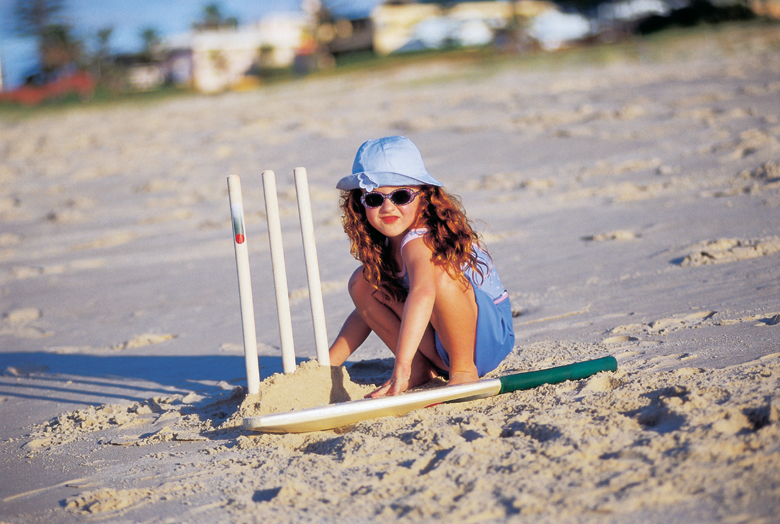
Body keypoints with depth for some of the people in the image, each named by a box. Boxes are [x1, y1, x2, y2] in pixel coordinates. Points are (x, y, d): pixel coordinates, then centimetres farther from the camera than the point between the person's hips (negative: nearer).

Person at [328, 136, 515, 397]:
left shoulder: (419, 241, -27)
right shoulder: (381, 245, 0)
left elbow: (423, 292, -48)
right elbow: (367, 310, 9)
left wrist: (401, 367, -56)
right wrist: (326, 365, 2)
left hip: (490, 334, -8)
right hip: (441, 346, 8)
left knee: (439, 274, -35)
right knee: (363, 282, -4)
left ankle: (464, 370, -17)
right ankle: (421, 368, 1)